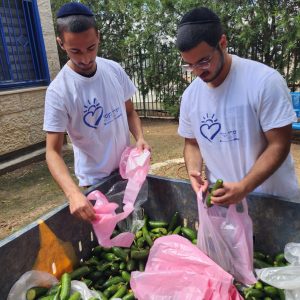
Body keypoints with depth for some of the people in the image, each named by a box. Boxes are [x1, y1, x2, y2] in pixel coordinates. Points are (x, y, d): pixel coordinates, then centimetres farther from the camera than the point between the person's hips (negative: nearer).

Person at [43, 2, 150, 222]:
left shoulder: (114, 69, -8)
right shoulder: (59, 91, -22)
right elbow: (53, 152, -22)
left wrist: (140, 137, -15)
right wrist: (73, 193, -38)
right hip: (95, 181, -4)